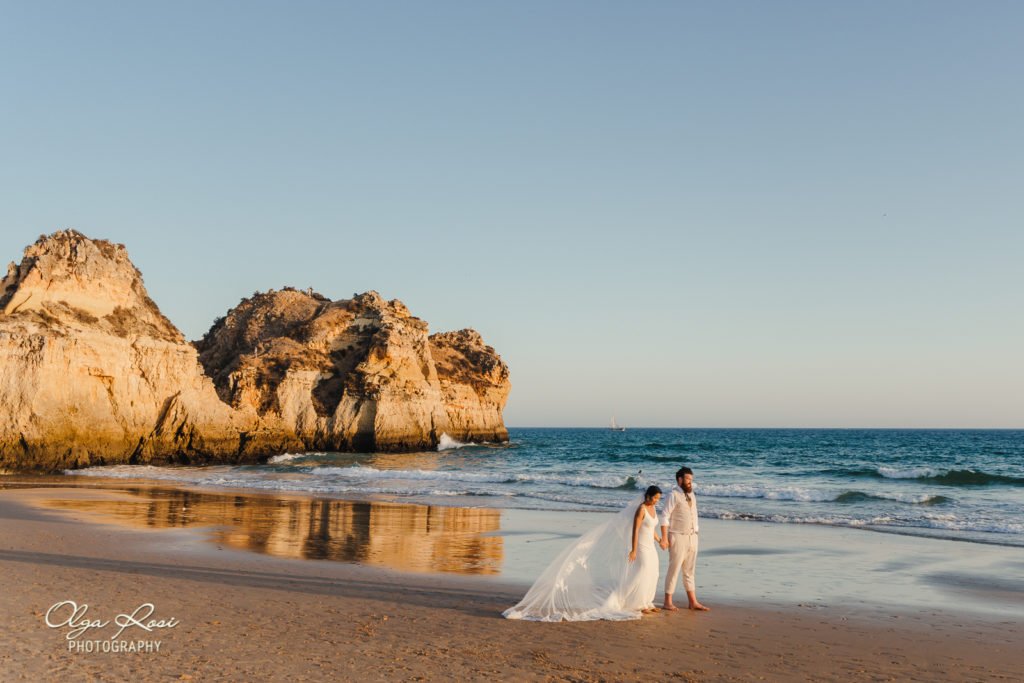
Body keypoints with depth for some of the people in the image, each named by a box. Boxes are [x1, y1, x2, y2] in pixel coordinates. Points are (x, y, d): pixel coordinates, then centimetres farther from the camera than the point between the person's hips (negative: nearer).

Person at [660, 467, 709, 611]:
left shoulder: (691, 494, 11)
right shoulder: (674, 495, -12)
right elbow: (665, 516, -15)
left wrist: (696, 531, 12)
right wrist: (664, 538, -19)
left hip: (692, 536, 7)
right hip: (678, 537, -7)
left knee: (689, 571, 13)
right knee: (674, 569, -2)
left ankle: (693, 602, 20)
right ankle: (667, 602, 7)